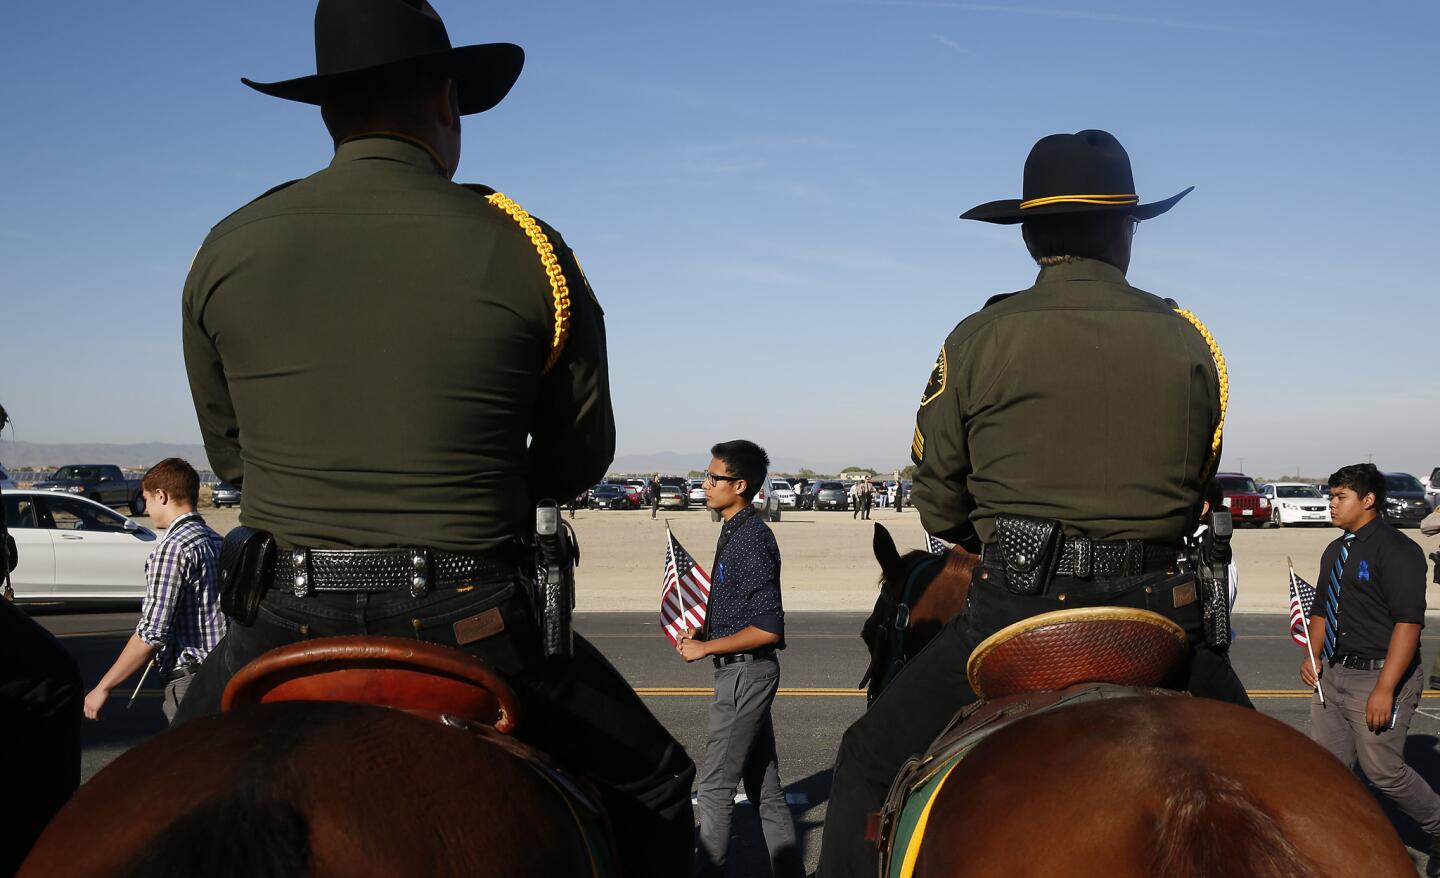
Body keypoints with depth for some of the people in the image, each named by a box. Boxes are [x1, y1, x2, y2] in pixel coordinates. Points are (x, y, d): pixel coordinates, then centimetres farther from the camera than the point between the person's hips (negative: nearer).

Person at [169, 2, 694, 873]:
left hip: (291, 614, 3)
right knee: (654, 784, 21)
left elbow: (228, 450, 12)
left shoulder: (228, 250, 1)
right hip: (474, 624, -2)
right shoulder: (526, 253, -6)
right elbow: (582, 457, 4)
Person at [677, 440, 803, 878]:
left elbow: (768, 629, -23)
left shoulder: (751, 540, -19)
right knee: (765, 786, 16)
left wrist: (706, 648, -15)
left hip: (746, 673, -10)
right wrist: (701, 632, 6)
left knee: (715, 788, -1)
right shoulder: (736, 532, 10)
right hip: (745, 672, 10)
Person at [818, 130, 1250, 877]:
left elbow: (936, 504, 3)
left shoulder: (978, 340, -2)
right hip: (1158, 609, 3)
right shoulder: (1188, 345, 6)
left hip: (1016, 605, -2)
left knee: (870, 761, 13)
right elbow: (1197, 496, 12)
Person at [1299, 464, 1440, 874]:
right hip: (1333, 673, 8)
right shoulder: (1335, 551, 13)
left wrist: (1384, 689, -24)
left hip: (1379, 675, -8)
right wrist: (1313, 655, 5)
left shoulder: (1396, 550, -13)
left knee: (1383, 770, 0)